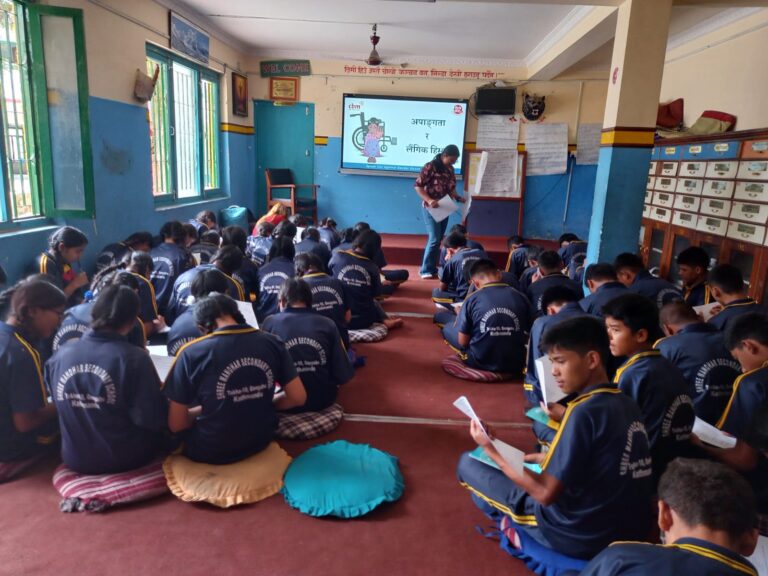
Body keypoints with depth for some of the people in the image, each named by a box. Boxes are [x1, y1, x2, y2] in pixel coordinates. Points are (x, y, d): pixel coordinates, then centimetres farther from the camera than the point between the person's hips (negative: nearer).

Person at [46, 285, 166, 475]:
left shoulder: (59, 357, -7)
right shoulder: (134, 358, -22)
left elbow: (62, 407, 11)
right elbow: (154, 420, -22)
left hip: (75, 459, 5)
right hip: (125, 459, -5)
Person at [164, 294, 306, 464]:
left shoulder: (191, 353, -15)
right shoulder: (272, 343, -7)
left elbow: (176, 424, -10)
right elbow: (298, 397, -3)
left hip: (209, 451, -4)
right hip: (261, 442, 4)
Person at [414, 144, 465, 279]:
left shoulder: (450, 169, 10)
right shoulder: (430, 166, -11)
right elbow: (418, 186, -13)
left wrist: (458, 198, -1)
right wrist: (429, 200, -24)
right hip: (431, 208, -7)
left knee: (438, 239, 9)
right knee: (434, 238, -12)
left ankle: (431, 268, 17)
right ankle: (426, 270, -3)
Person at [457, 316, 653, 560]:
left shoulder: (584, 411, -22)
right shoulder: (627, 404, 2)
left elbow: (546, 493, -20)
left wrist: (492, 451, -11)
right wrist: (547, 458, 13)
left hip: (580, 534, -8)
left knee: (468, 463, 3)